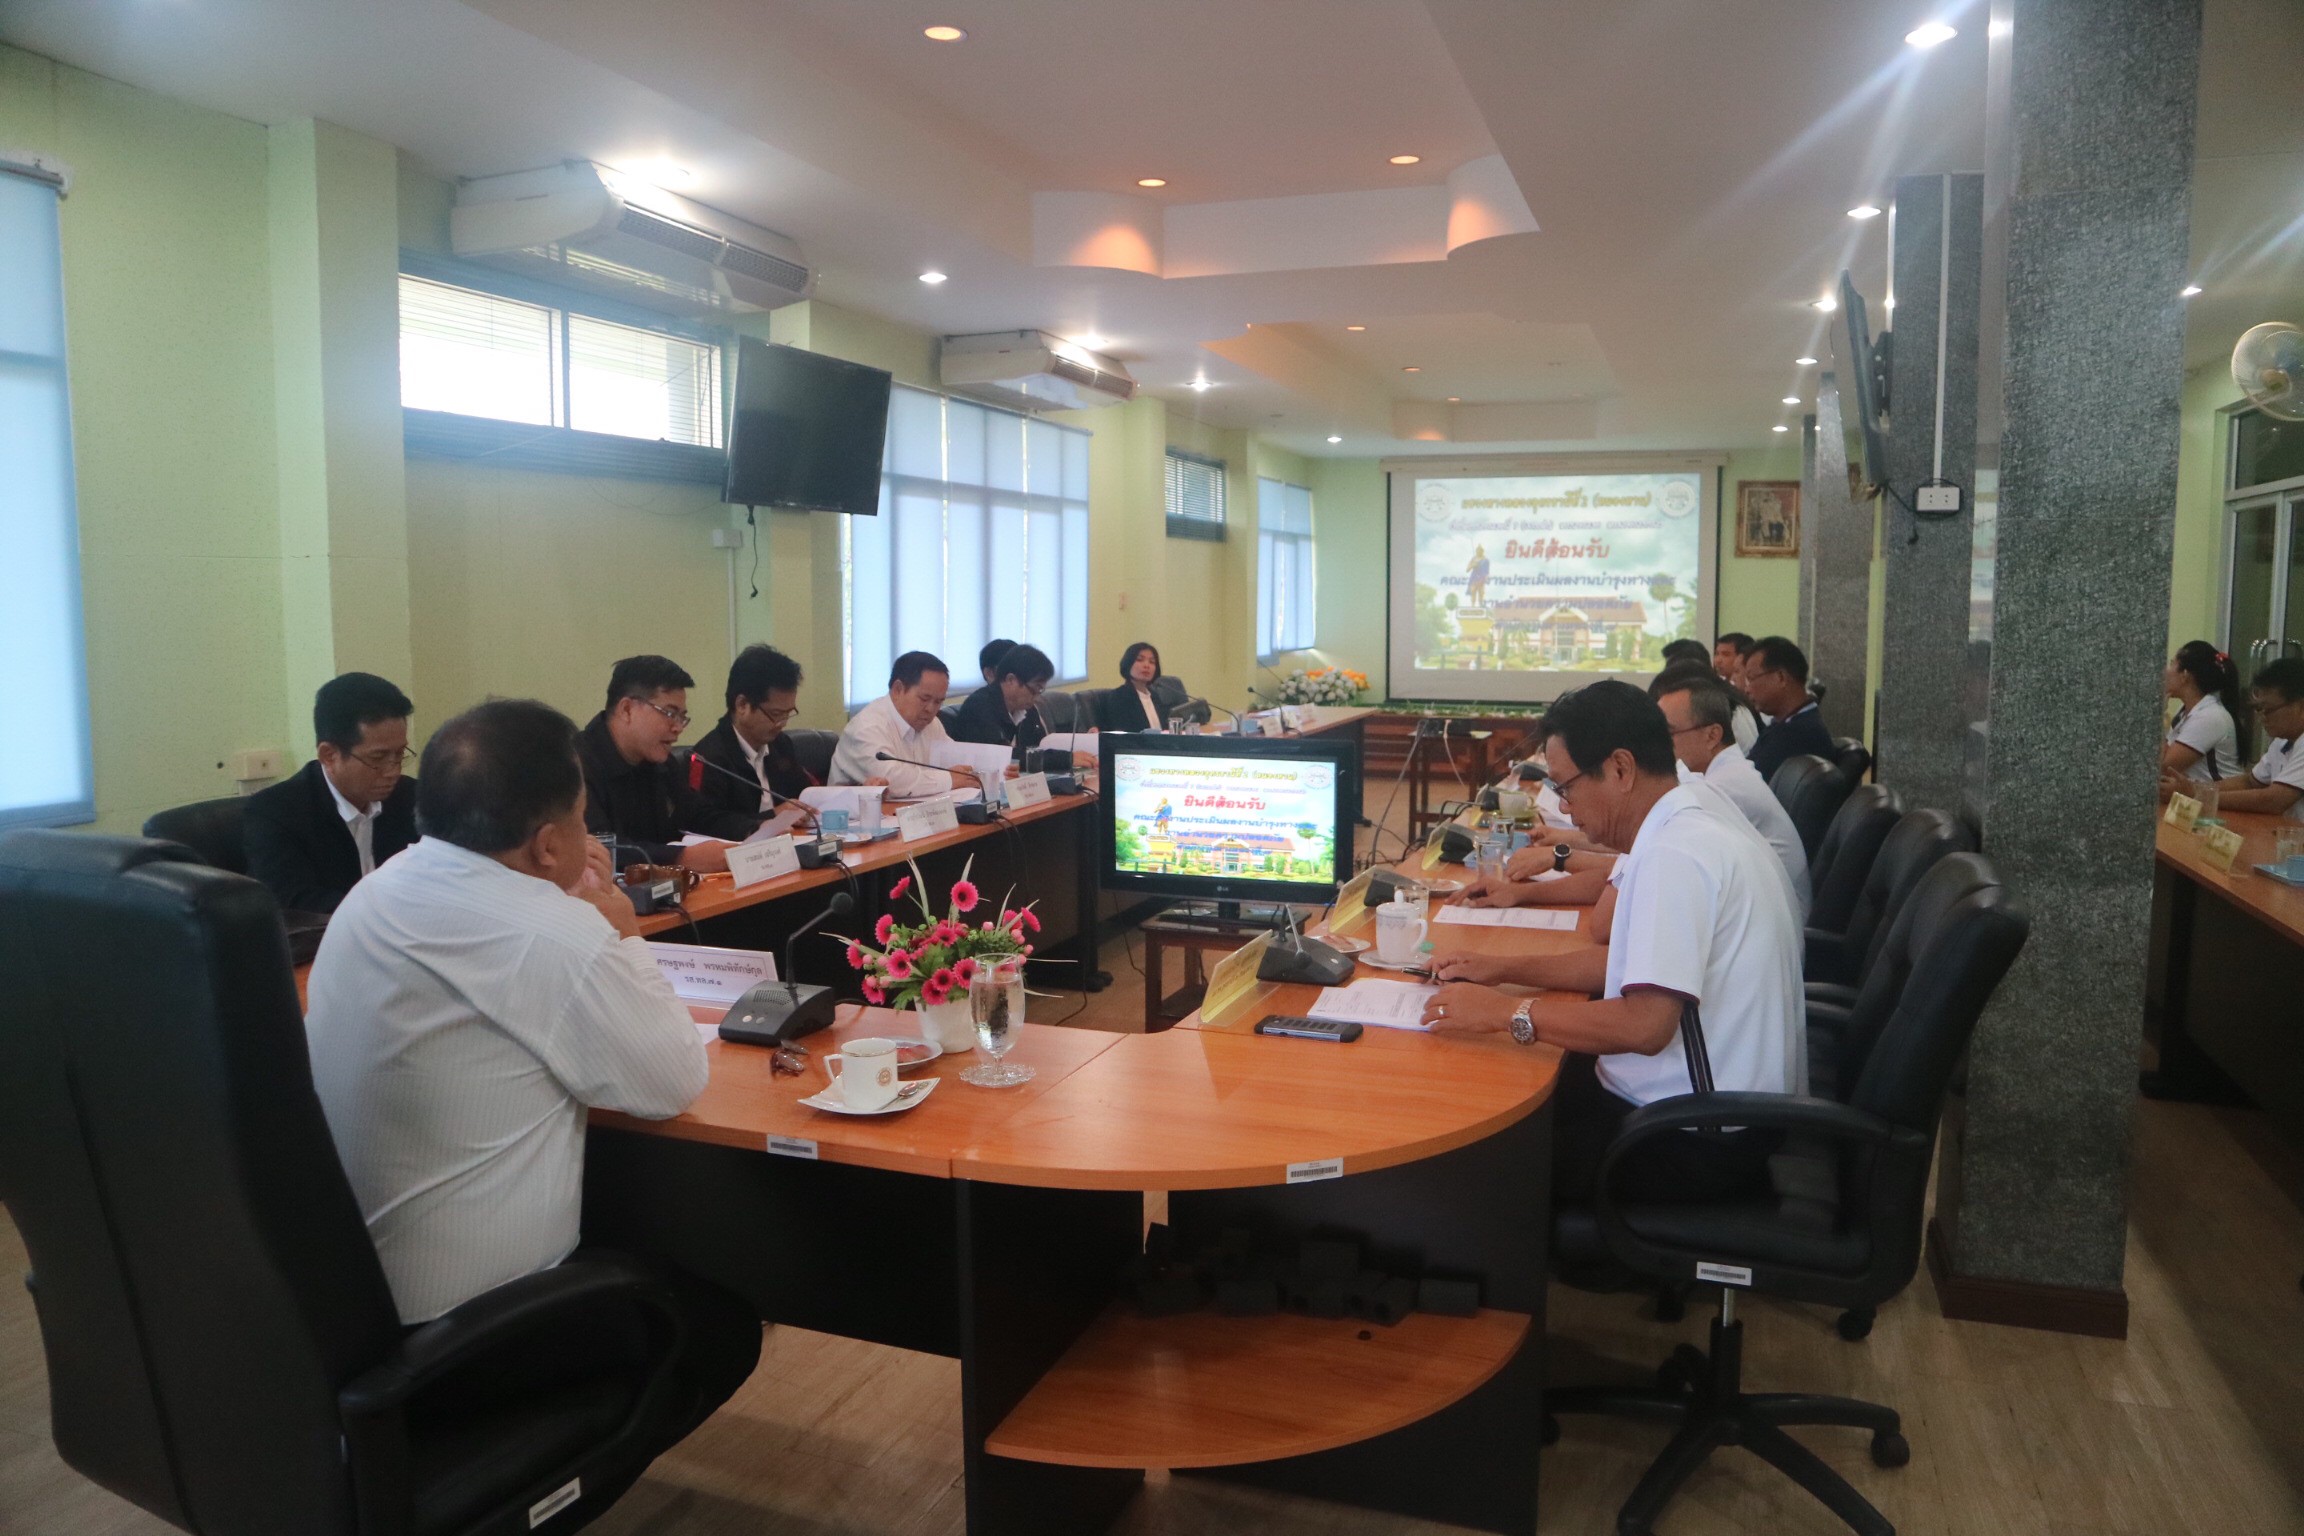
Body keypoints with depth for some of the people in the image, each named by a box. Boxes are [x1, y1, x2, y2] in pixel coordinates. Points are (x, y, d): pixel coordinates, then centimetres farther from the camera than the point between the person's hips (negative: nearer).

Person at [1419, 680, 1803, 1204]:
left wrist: (1506, 1012, -22)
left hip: (1695, 1142, -9)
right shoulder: (1694, 819, 7)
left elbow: (1646, 1025, -31)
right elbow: (1632, 959, 14)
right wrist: (1506, 969, 8)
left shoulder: (1675, 855, -25)